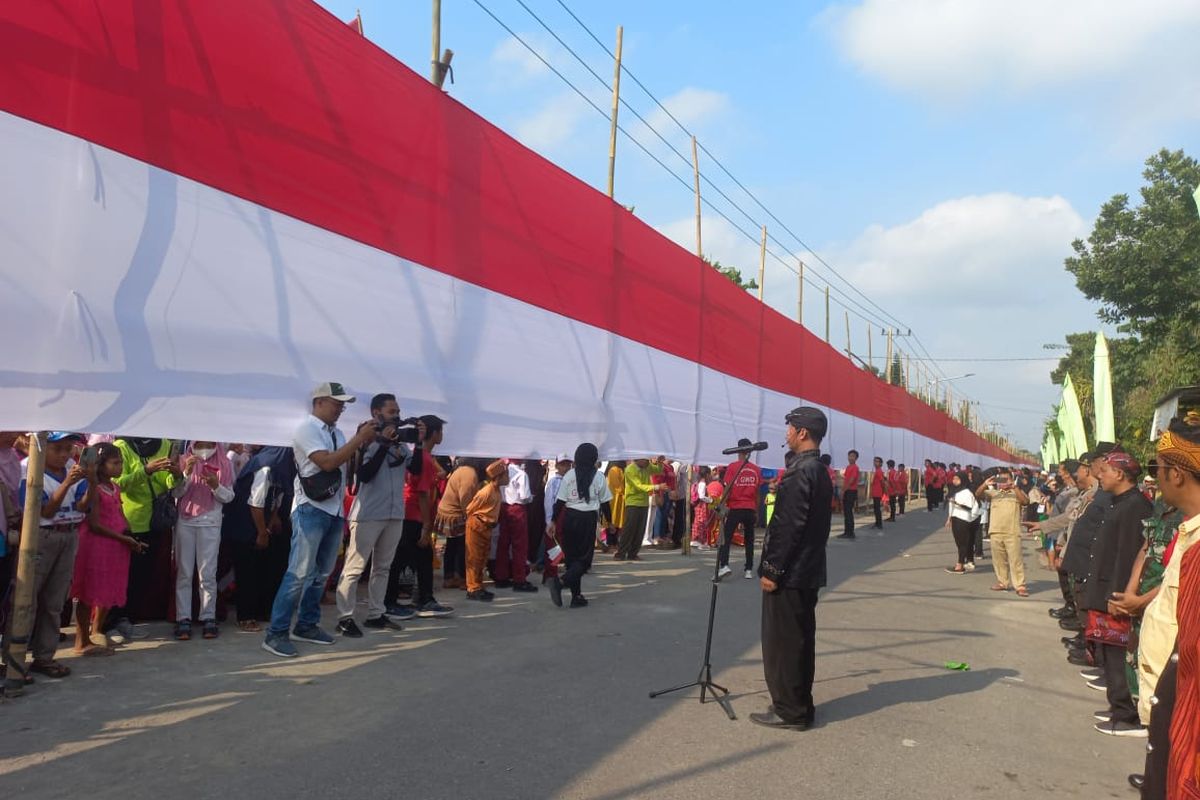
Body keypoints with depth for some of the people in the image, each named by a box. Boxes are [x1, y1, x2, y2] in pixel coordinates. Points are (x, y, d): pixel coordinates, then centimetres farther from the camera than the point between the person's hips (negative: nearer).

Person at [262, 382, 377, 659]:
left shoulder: (336, 433, 13)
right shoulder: (307, 429, -9)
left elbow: (350, 464, 14)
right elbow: (328, 462, -21)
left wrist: (363, 443, 1)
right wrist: (359, 439, -18)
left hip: (335, 511, 8)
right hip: (311, 510, -8)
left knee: (321, 573, 14)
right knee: (300, 573, -10)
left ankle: (307, 625, 25)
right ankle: (276, 634, -4)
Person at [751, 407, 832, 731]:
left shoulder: (799, 472, -18)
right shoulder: (820, 472, 12)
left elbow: (788, 527, -22)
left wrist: (772, 570, -18)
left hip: (789, 573, -10)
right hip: (807, 571, 10)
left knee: (782, 643, -1)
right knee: (799, 641, 15)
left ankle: (789, 711, 7)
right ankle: (799, 705, 24)